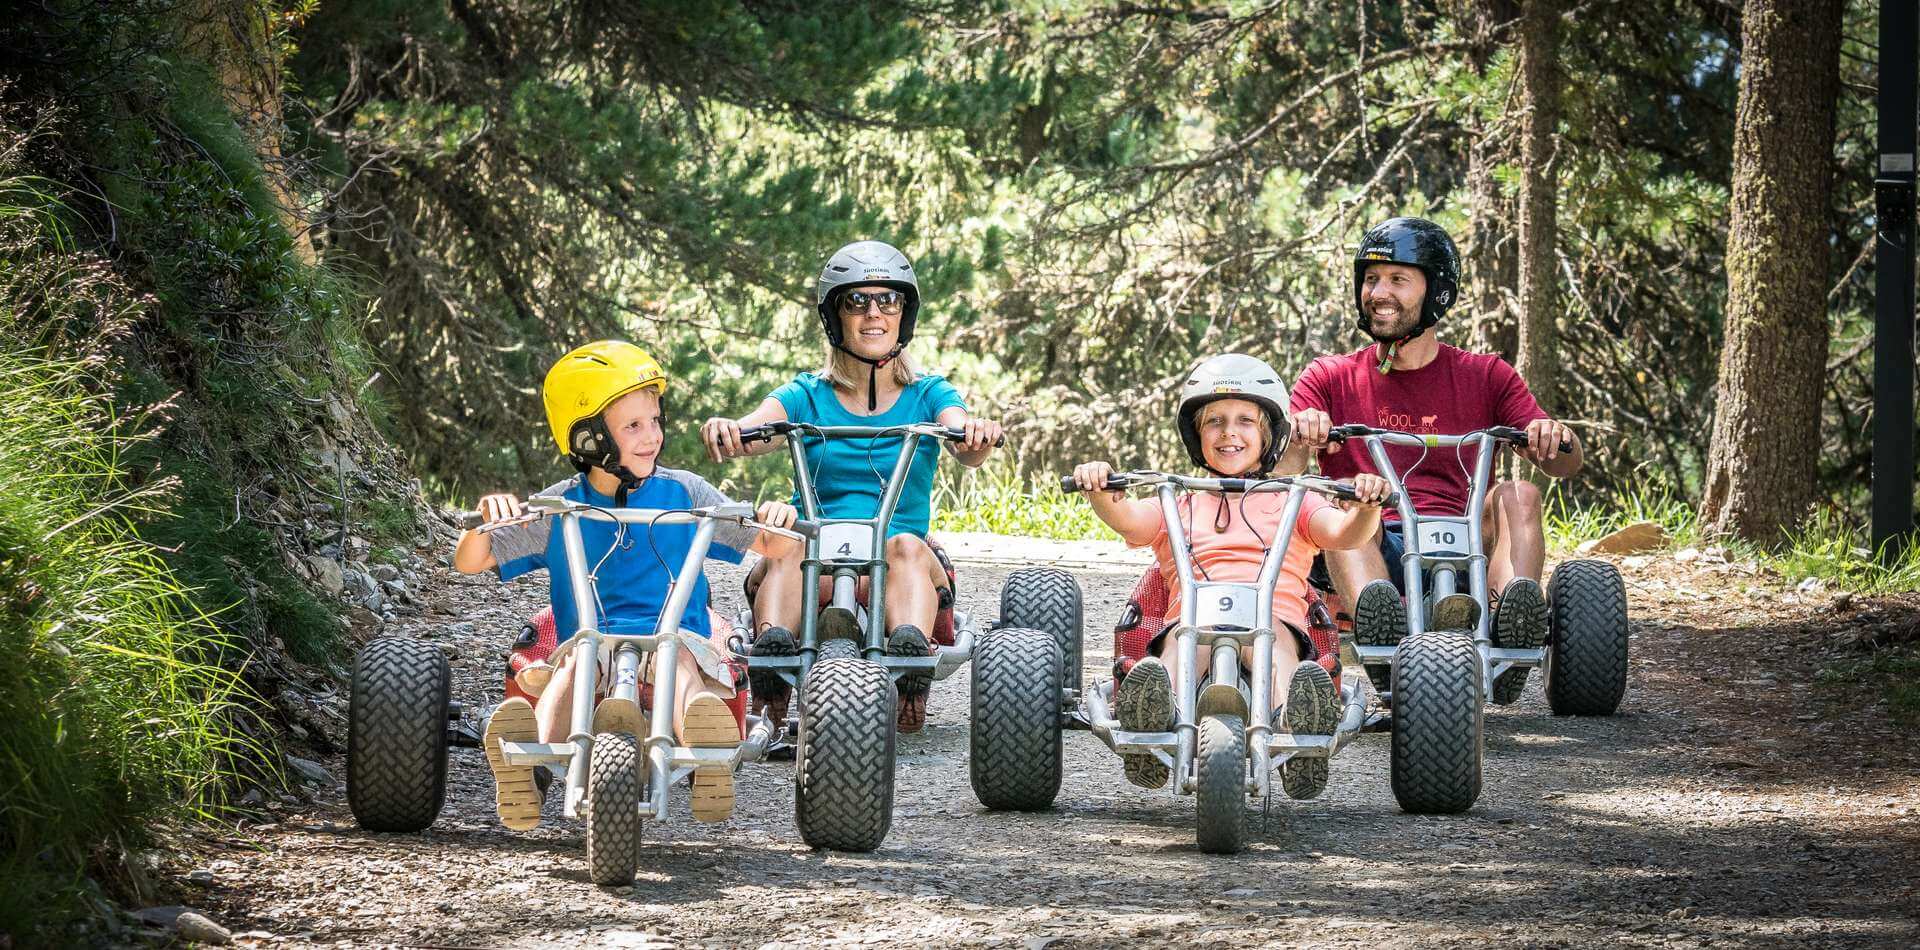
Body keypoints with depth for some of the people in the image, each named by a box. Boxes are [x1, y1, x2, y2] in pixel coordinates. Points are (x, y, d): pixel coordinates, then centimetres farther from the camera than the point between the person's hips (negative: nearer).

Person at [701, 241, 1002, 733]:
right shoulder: (808, 396, 12)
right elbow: (756, 430, -9)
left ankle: (912, 653, -58)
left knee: (907, 547, -34)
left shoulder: (928, 395, 11)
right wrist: (727, 430, -33)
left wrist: (976, 435, -34)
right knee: (788, 547, -33)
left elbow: (966, 450, -9)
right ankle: (771, 648, -57)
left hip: (893, 575, 0)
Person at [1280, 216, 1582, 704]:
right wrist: (1299, 436, -24)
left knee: (1517, 494, -24)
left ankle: (1516, 604, -51)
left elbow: (1561, 465, 4)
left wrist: (1555, 437, -20)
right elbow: (1274, 473, -1)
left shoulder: (1485, 377, 15)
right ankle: (1378, 615, -58)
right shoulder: (1331, 379, 14)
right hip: (1368, 552, -1)